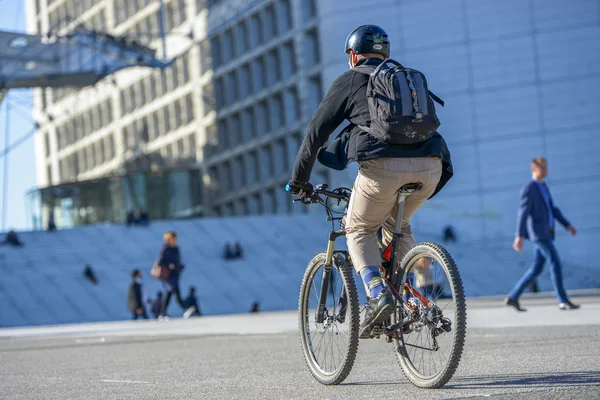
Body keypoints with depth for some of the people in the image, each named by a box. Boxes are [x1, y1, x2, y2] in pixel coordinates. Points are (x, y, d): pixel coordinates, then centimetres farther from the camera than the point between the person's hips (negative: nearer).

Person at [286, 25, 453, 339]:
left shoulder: (350, 81, 16)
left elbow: (316, 132, 16)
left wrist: (299, 179, 27)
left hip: (384, 165, -5)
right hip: (430, 165, 5)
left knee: (359, 231, 15)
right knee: (397, 224, 29)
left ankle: (378, 294, -7)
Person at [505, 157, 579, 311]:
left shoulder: (543, 187, 19)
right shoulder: (528, 189, -11)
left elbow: (552, 209, 24)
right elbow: (522, 213, -16)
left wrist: (567, 225, 17)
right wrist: (519, 236, -21)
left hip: (546, 232, 10)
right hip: (539, 232, -10)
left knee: (536, 269, 8)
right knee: (556, 264, -10)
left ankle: (513, 297, 13)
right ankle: (563, 301, -6)